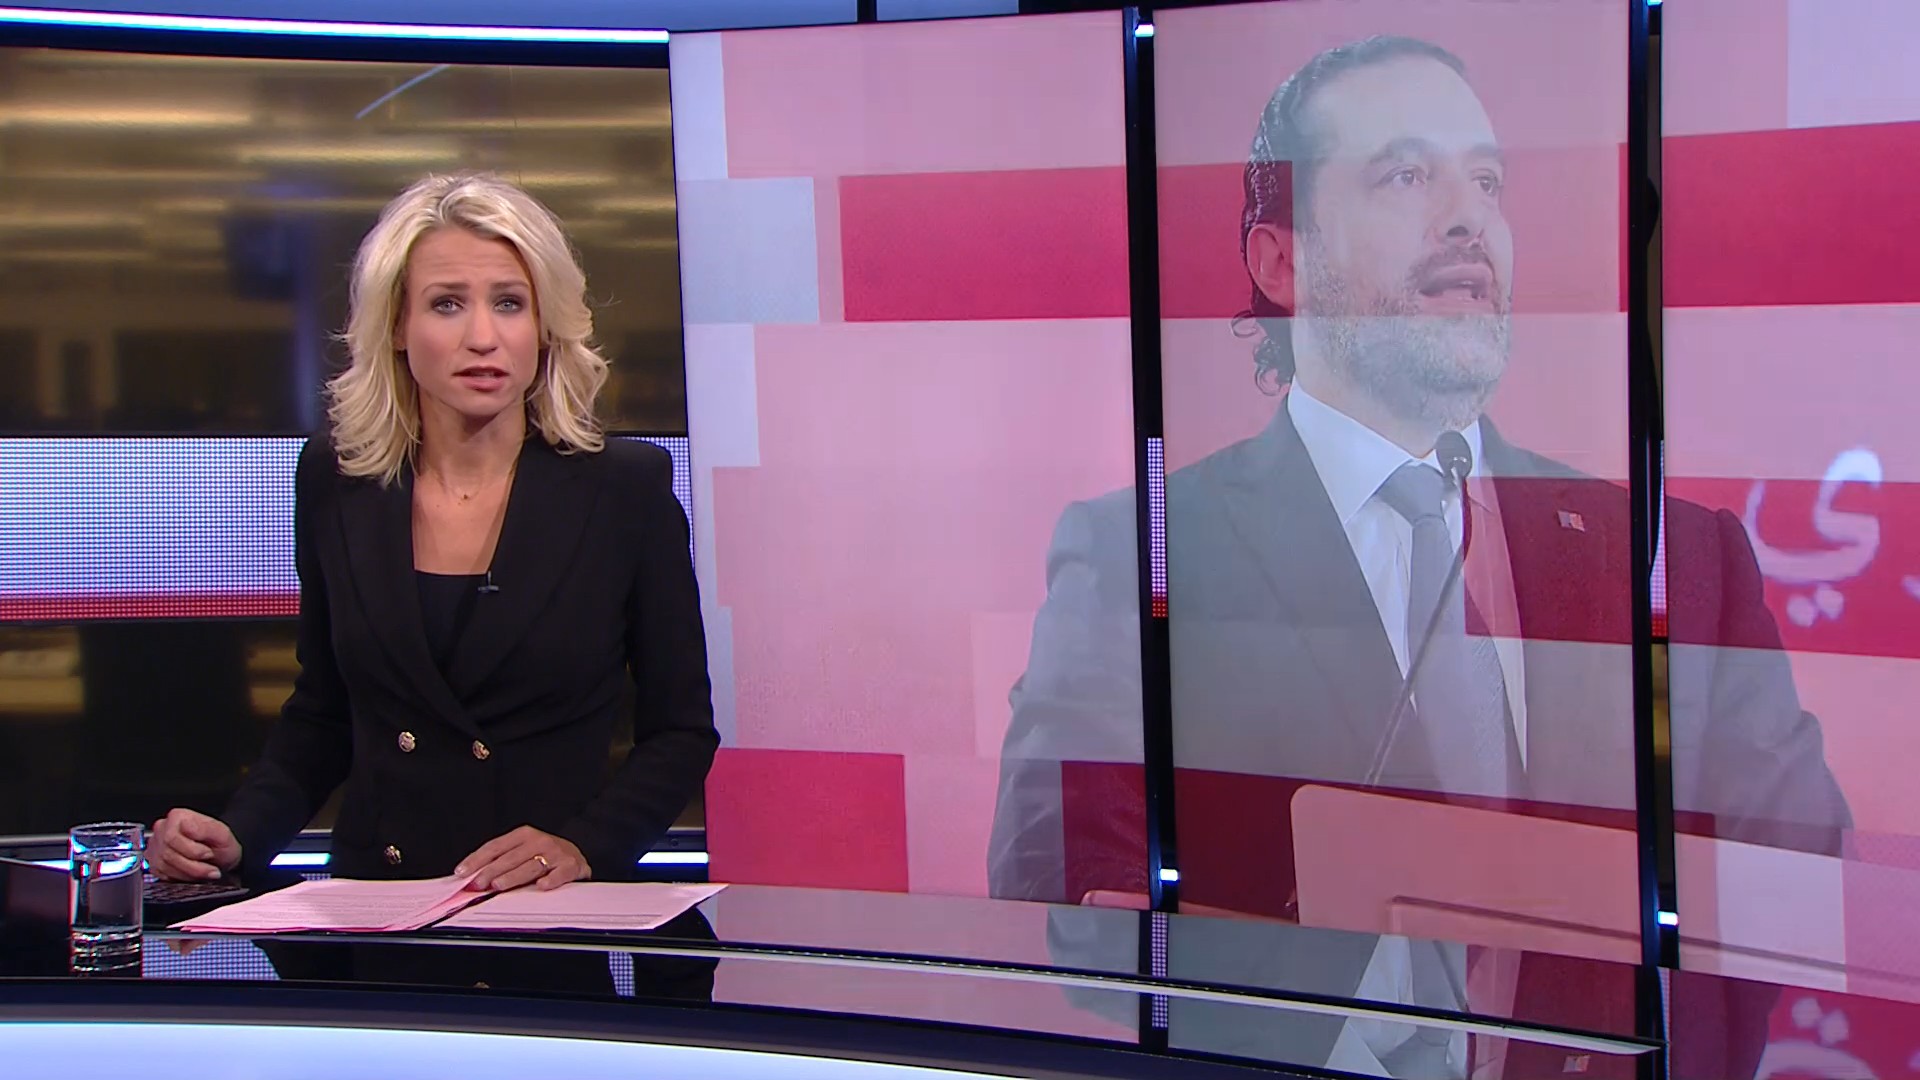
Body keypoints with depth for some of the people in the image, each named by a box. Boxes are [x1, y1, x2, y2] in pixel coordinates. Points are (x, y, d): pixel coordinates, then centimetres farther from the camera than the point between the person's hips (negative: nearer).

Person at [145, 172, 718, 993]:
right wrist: (237, 838, 1)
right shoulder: (336, 481, 7)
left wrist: (582, 845, -12)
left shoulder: (625, 489, -2)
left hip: (560, 928, -2)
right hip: (373, 920, 2)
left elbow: (681, 730, 4)